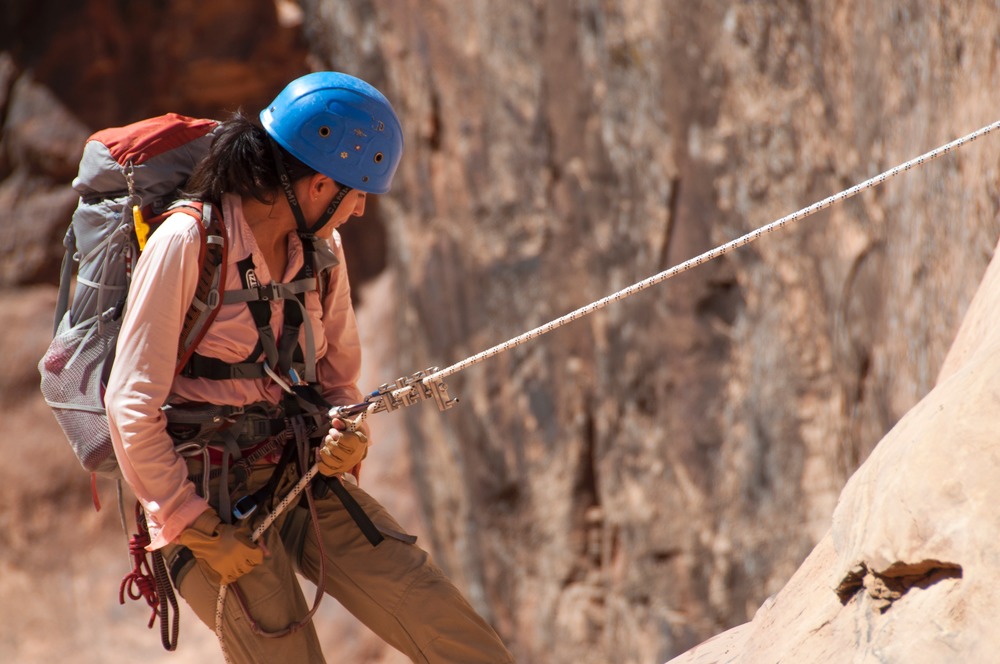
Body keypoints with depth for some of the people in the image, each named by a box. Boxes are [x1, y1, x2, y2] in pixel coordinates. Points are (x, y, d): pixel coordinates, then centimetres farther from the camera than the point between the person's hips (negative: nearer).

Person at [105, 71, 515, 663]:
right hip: (212, 497, -6)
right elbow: (131, 405, -16)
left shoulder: (321, 252, 6)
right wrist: (197, 529, -14)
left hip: (305, 477, 6)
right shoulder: (188, 243, -15)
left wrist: (347, 436, -3)